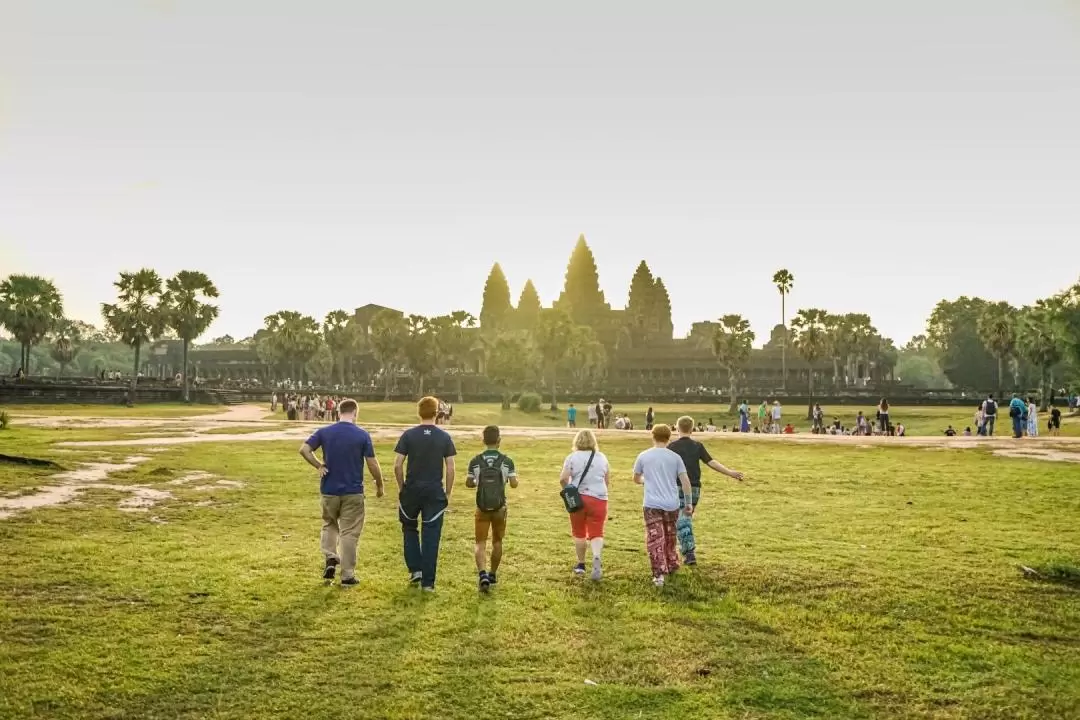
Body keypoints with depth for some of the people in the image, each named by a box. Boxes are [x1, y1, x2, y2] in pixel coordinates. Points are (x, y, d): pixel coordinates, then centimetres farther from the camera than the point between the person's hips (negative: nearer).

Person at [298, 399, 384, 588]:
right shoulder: (362, 435, -9)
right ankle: (347, 576, 10)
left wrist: (319, 466, 0)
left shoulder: (324, 432, -2)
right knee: (349, 533, 6)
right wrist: (379, 485, 6)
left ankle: (330, 559, 7)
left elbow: (304, 449, -9)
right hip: (353, 492, -2)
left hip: (329, 490, 2)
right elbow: (372, 464, -8)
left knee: (329, 525, 25)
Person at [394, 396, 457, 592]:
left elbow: (397, 465, -5)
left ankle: (415, 570, 18)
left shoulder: (408, 435, -3)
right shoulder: (445, 437, -2)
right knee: (431, 535, 5)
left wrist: (401, 488, 8)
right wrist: (448, 493, 8)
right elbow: (450, 469, -2)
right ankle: (428, 582, 7)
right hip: (435, 492, 0)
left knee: (409, 527, 23)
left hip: (412, 490, 0)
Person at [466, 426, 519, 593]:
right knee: (497, 542, 18)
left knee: (480, 544, 3)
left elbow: (468, 483, 0)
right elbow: (514, 484, -8)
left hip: (482, 508, -1)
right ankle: (492, 575, 29)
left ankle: (483, 574, -19)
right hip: (500, 508, 1)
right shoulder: (506, 461, -7)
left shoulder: (475, 461, -6)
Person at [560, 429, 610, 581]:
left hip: (578, 498, -1)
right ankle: (597, 557, -24)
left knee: (579, 532, 14)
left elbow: (563, 479, -10)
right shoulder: (602, 457, 6)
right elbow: (607, 479, 12)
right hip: (599, 499, 1)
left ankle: (581, 564, 22)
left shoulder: (572, 457, -4)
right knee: (596, 532, 2)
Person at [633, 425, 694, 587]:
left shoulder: (643, 456, 2)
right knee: (670, 537, 21)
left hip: (652, 505, -2)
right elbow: (685, 481, -2)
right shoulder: (675, 457, 3)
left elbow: (636, 479, 14)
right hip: (672, 505, 2)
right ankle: (672, 566, 35)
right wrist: (689, 503, 5)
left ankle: (659, 574, -13)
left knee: (655, 540, -3)